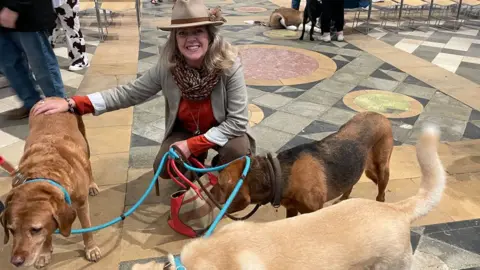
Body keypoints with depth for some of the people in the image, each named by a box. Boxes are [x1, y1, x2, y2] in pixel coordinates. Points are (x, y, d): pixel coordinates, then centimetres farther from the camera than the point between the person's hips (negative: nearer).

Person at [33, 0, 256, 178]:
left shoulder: (230, 65, -27)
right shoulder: (167, 66, -18)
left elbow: (238, 121, -27)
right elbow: (129, 93, -15)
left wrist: (192, 145, -29)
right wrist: (72, 104, -23)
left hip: (224, 132, -2)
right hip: (185, 130, 2)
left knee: (238, 150, -31)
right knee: (164, 168, -19)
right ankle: (196, 162, 16)